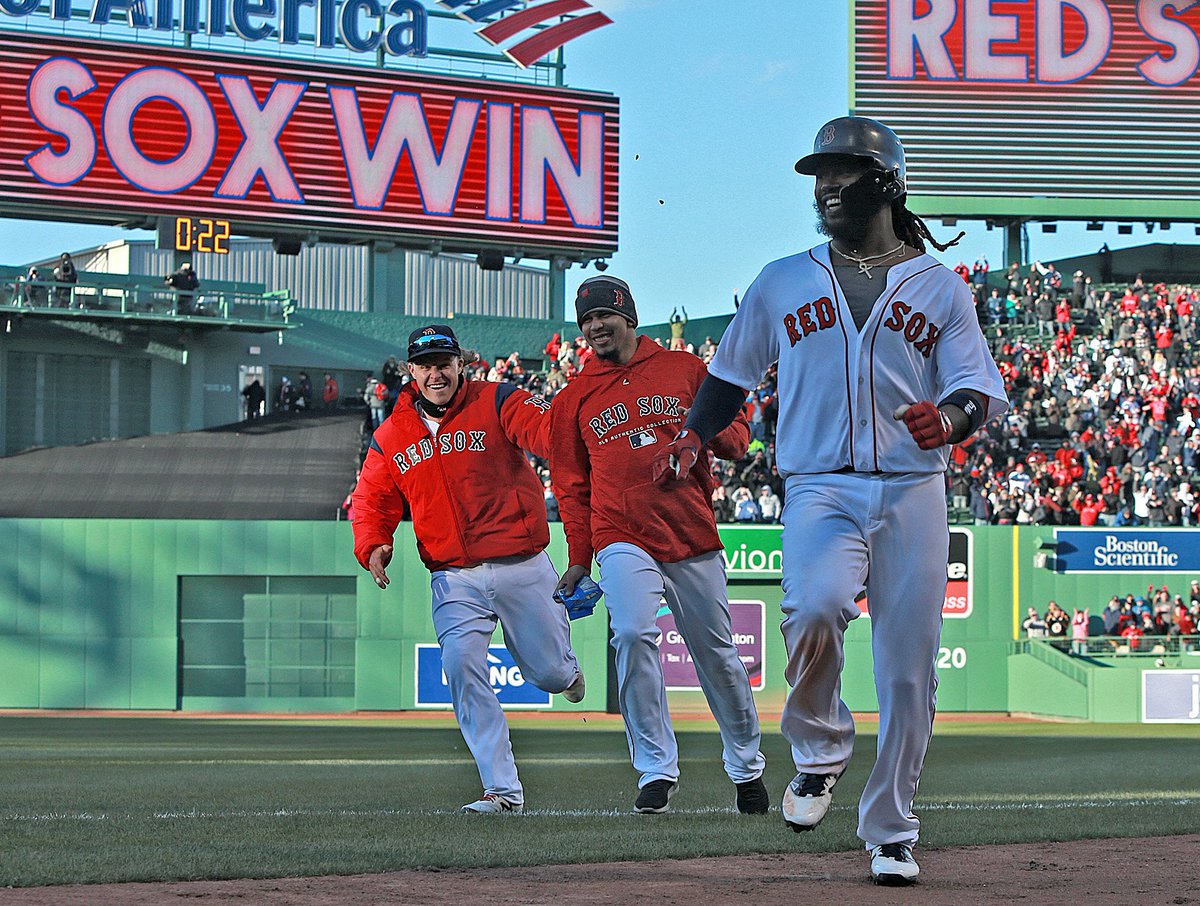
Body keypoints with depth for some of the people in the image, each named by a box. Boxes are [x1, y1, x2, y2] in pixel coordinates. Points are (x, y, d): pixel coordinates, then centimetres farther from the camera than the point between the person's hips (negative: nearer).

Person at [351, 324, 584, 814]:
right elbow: (372, 501, 12)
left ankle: (566, 671, 48)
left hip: (523, 566, -2)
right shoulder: (391, 437, 8)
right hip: (455, 580, 2)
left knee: (549, 672, 6)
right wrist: (373, 545, -10)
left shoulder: (498, 403, -4)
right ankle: (502, 789, -11)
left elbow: (547, 430, -22)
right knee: (461, 667, -17)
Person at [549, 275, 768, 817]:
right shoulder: (574, 399, 10)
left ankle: (746, 767, 26)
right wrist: (578, 559, 5)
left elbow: (737, 435, 11)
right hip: (625, 542, -1)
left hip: (695, 540, 1)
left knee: (717, 653, 7)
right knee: (633, 636, -23)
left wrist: (717, 433, -13)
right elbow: (571, 485, 12)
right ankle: (656, 772, -17)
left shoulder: (685, 369, 9)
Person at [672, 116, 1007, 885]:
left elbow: (981, 389, 4)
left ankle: (891, 830, 14)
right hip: (820, 488, 0)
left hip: (913, 491, 0)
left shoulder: (940, 288, 10)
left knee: (909, 670, -2)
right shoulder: (782, 283, 14)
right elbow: (733, 372, 24)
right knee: (815, 608, -30)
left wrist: (951, 418, -19)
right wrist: (693, 436, 7)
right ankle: (820, 749, -3)